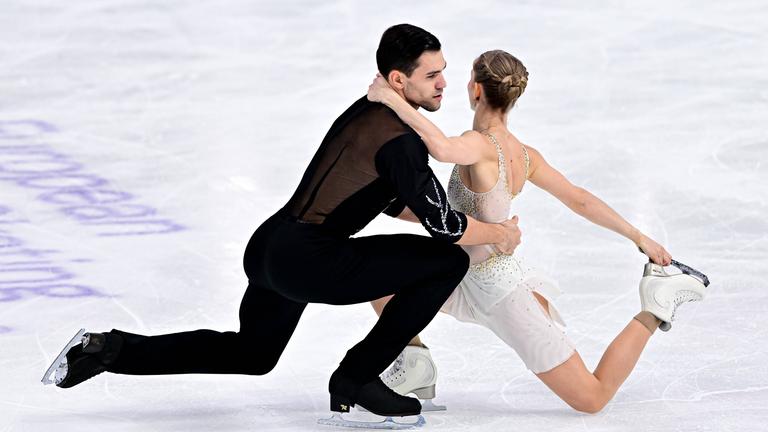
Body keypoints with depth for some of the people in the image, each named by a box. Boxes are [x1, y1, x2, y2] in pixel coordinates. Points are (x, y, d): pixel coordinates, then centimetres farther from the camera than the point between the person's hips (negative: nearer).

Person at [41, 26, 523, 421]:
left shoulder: (367, 111, 14)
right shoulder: (400, 140, -16)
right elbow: (443, 227, -16)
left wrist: (461, 224, 26)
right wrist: (498, 234, 2)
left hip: (268, 247, 9)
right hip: (309, 262, -9)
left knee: (250, 355, 33)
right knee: (449, 262, -9)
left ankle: (110, 350, 24)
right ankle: (357, 378, -1)